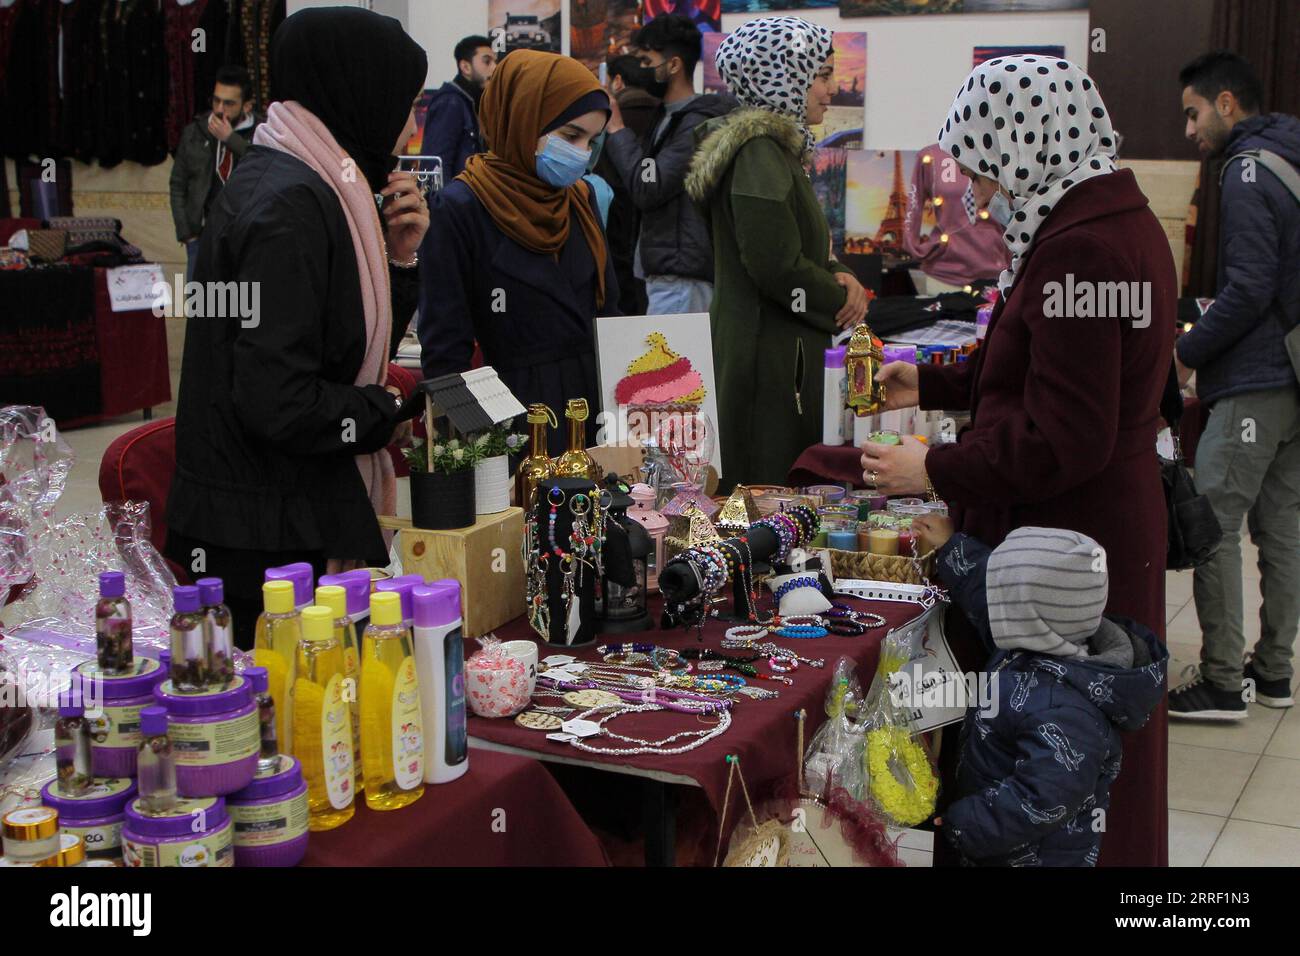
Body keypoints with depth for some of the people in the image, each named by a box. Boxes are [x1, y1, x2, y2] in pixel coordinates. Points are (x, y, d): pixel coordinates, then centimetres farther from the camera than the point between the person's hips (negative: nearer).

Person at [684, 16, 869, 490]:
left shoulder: (781, 147, 17)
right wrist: (841, 299, -7)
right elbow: (777, 267, -23)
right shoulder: (760, 151, -17)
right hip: (766, 357, -11)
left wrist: (841, 277, 3)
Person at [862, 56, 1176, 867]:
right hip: (1108, 534, 10)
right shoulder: (1119, 224, 10)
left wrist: (937, 472, -13)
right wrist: (932, 385, 21)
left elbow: (1061, 441, -23)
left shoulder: (1081, 251, -22)